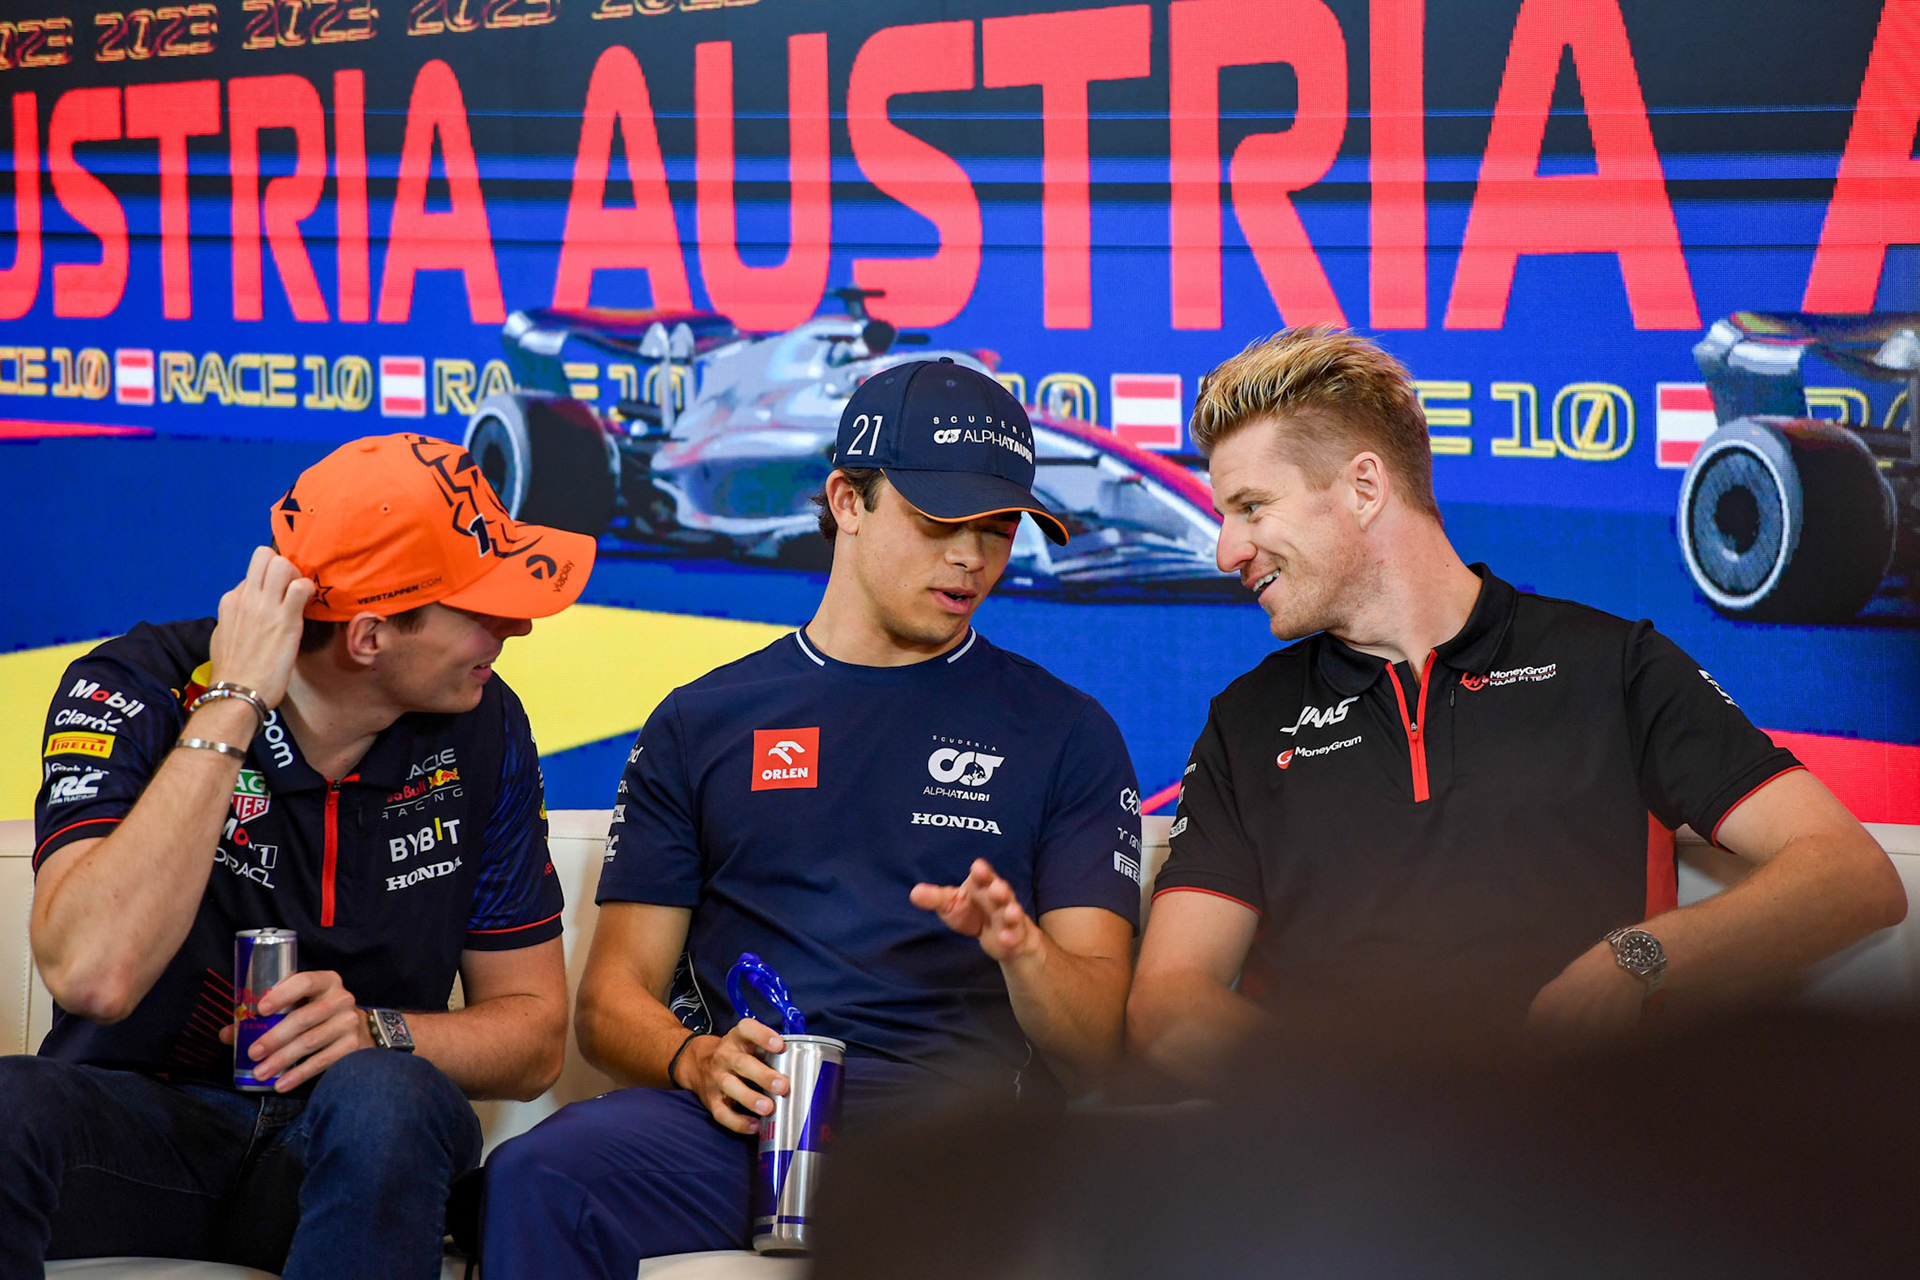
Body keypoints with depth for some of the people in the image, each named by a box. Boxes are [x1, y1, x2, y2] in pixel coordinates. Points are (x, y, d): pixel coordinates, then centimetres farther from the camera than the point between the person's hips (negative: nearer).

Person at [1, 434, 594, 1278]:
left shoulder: (480, 727, 1)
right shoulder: (135, 695, -11)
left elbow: (534, 1032, 5)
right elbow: (93, 975, -28)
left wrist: (376, 1032, -17)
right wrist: (232, 709, -24)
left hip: (352, 1147, 3)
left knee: (384, 1101, -34)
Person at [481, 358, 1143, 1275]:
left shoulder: (1065, 735, 16)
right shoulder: (703, 722, 20)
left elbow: (1094, 1042, 8)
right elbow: (611, 998, 16)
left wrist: (1022, 952, -15)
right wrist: (696, 1058, -7)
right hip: (740, 1120, 2)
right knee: (536, 1179, -31)